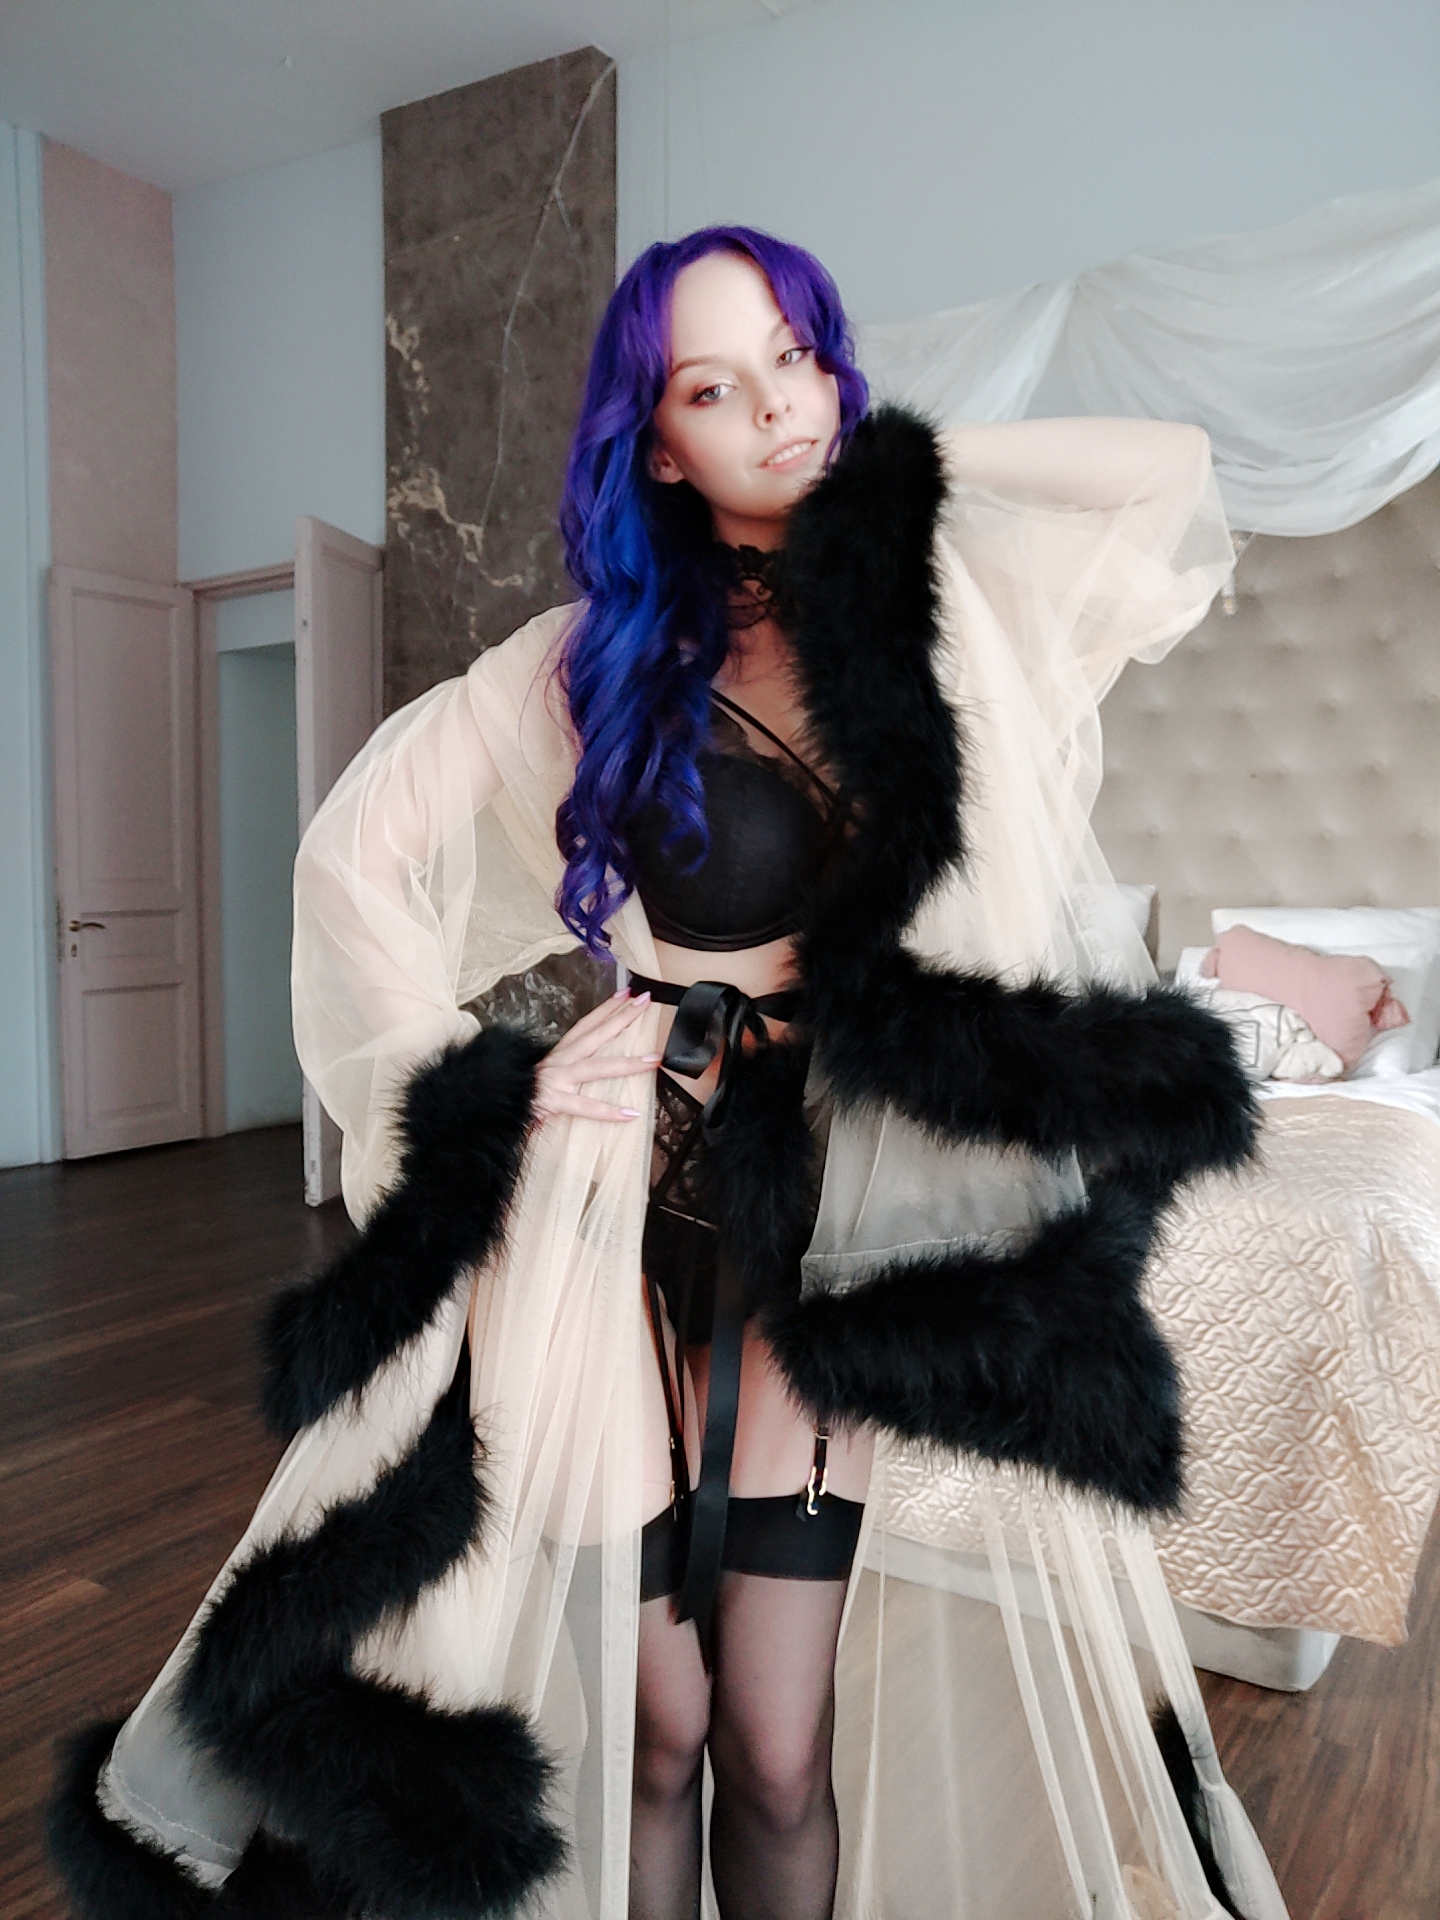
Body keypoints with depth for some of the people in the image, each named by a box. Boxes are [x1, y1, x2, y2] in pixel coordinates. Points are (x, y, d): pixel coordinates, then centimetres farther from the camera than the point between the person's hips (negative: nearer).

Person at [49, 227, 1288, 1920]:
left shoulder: (934, 603, 6)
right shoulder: (604, 654, 2)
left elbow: (1174, 473, -5)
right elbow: (358, 849, 5)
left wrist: (918, 464, 5)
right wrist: (472, 1082, -1)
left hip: (848, 1230, 1)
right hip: (628, 1211, 0)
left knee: (783, 1752, 6)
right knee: (653, 1730, 11)